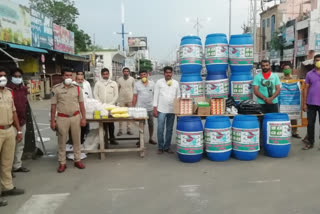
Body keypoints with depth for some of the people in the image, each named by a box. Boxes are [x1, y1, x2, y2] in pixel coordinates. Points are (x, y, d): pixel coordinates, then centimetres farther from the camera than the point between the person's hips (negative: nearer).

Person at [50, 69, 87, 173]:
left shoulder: (77, 88, 4)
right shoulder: (56, 89, -2)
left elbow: (81, 104, 5)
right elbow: (53, 106, 0)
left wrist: (83, 118, -1)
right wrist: (52, 121, -3)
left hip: (76, 117, 2)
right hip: (62, 118, -1)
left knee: (77, 140, 10)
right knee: (62, 141, 7)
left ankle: (77, 160, 23)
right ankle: (62, 163, 17)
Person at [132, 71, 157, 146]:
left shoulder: (152, 83, 3)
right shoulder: (137, 84, 1)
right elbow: (135, 96, 3)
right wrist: (133, 107, -2)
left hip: (150, 108, 1)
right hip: (140, 108, -1)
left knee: (151, 124, 9)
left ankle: (150, 139, 22)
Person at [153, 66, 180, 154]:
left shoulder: (176, 83, 8)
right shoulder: (159, 82, 2)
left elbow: (178, 96, 10)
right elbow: (156, 95, 0)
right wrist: (155, 108, -5)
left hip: (172, 110, 3)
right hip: (161, 110, -2)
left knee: (169, 130, 8)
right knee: (160, 129, -2)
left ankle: (167, 147, 18)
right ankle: (160, 147, 9)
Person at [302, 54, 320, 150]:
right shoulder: (309, 74, 5)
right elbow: (306, 89, 6)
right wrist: (304, 103, 3)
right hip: (311, 103, 1)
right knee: (310, 123, 7)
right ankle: (310, 142, 18)